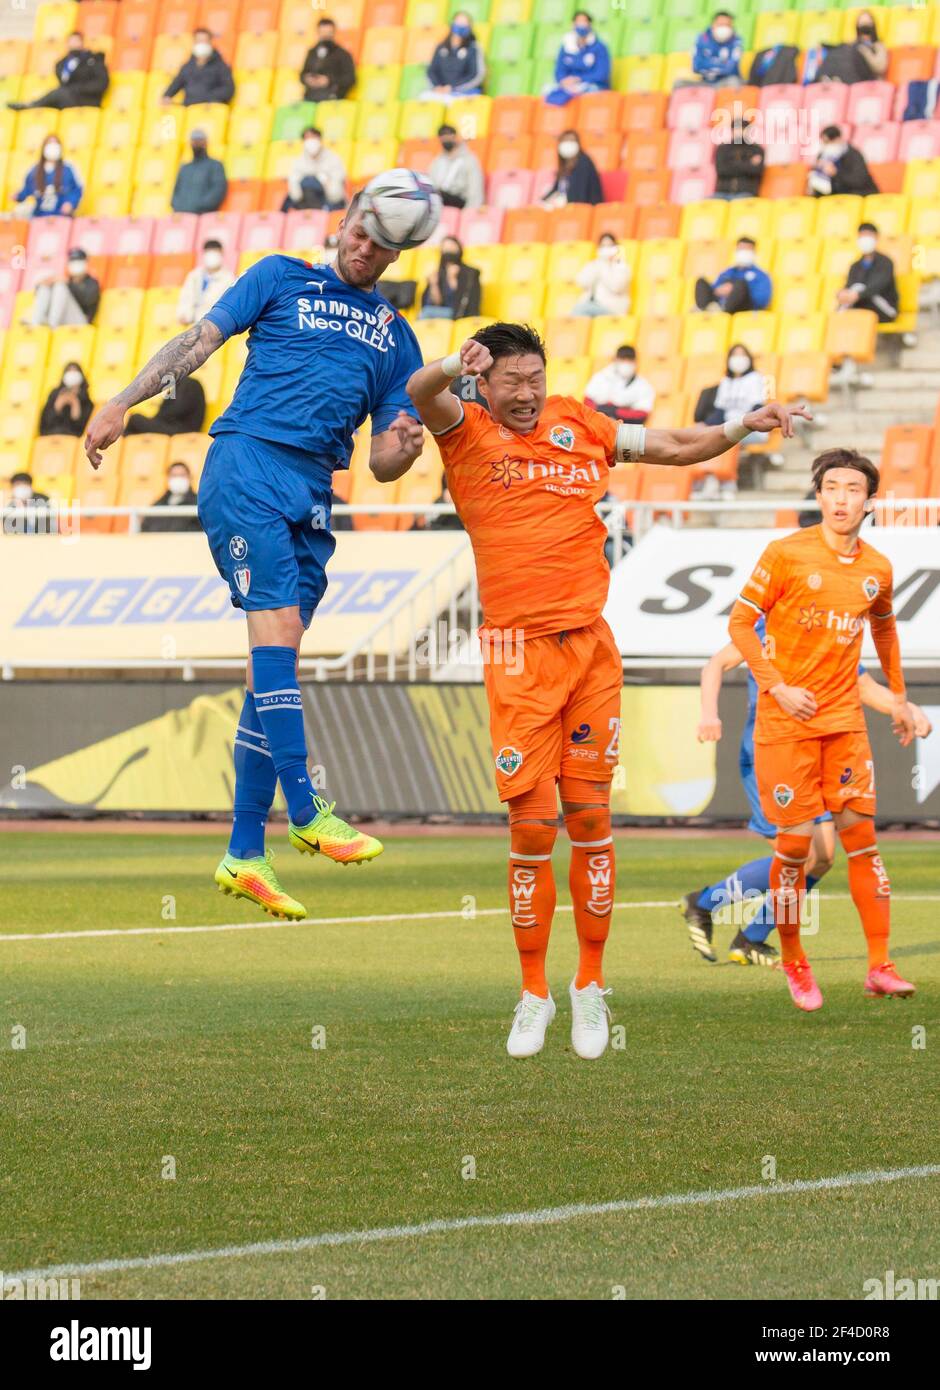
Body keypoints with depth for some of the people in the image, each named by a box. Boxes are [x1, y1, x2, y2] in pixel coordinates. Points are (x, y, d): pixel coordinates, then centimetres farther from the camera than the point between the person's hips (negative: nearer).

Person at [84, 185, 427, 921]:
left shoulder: (397, 339, 22)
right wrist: (123, 403, -4)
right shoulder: (282, 279, 12)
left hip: (314, 497, 4)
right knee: (277, 623, -20)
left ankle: (244, 854, 4)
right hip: (248, 466, -4)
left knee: (275, 660, 2)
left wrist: (404, 446, -6)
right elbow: (200, 340, 7)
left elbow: (382, 462, 17)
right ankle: (305, 812, -23)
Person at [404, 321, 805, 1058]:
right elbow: (421, 393, -19)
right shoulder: (469, 432, 2)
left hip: (590, 644, 3)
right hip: (518, 653, -3)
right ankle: (534, 994, 9)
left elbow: (673, 445, 22)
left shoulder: (579, 424, 12)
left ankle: (590, 986, 14)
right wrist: (454, 367, -41)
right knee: (531, 827, -4)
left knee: (591, 818, 2)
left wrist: (742, 427, 7)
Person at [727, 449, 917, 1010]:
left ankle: (880, 965, -1)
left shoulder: (878, 569, 6)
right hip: (787, 720, -3)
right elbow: (741, 622, -4)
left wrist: (898, 698, 28)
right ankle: (793, 963, 12)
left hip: (845, 720, 3)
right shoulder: (787, 554, -7)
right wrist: (777, 687, -12)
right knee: (795, 843, -3)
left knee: (862, 835, -1)